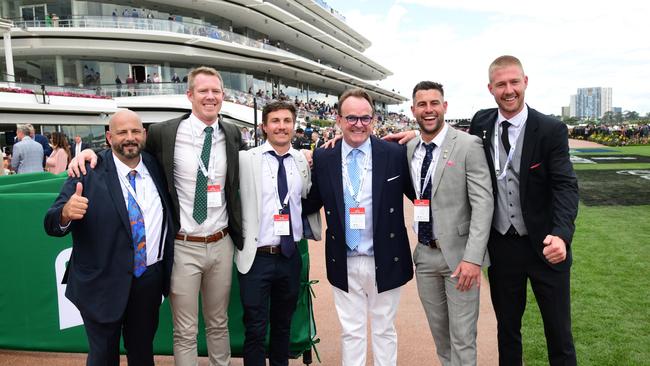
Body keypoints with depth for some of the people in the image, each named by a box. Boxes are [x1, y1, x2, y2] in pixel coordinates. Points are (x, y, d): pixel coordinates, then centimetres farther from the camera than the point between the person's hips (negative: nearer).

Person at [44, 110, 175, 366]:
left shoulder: (156, 167, 1)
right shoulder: (88, 172, -11)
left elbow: (168, 217, 15)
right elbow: (52, 224, -16)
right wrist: (66, 212, -37)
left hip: (150, 278, 4)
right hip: (103, 283, -3)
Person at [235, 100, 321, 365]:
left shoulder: (302, 161, 4)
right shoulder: (246, 159, -7)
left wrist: (310, 229, 9)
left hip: (290, 256, 4)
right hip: (256, 257, -3)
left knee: (284, 325, 19)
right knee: (255, 329, 5)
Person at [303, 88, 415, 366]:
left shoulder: (395, 154, -6)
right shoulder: (323, 158, -2)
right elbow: (310, 205, 1)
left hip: (385, 262, 0)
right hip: (344, 264, 1)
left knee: (384, 330, 17)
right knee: (351, 332, 15)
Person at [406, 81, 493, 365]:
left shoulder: (468, 145, -10)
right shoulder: (409, 149, 6)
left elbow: (483, 203, -14)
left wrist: (473, 258, -21)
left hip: (458, 254, -5)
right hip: (424, 254, 5)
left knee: (462, 336, 4)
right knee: (438, 330, 18)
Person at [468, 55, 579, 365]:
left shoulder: (551, 130, -10)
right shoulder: (480, 124, 0)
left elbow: (565, 186, -16)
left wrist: (561, 235, -32)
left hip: (545, 245, -2)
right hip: (500, 245, 3)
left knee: (558, 331, 12)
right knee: (506, 328, 19)